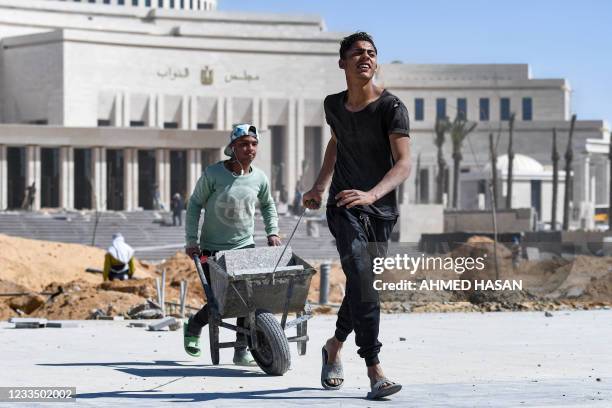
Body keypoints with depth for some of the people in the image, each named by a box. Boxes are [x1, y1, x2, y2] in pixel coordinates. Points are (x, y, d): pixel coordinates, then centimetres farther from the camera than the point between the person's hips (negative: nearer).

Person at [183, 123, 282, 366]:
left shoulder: (259, 178, 0)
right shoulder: (213, 174, -12)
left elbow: (267, 205, 20)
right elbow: (195, 204, -3)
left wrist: (272, 232, 9)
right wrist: (191, 240, -7)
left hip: (245, 246, 3)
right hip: (212, 249, -3)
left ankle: (241, 350, -1)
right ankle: (193, 327, 29)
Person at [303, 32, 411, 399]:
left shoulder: (391, 107, -10)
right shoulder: (334, 105, 5)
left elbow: (404, 164, -22)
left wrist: (372, 194, -38)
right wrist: (320, 186, 21)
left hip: (381, 210, 0)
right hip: (344, 206, 0)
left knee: (362, 287, 10)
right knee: (362, 278, -20)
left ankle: (334, 347, 39)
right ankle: (375, 370, -23)